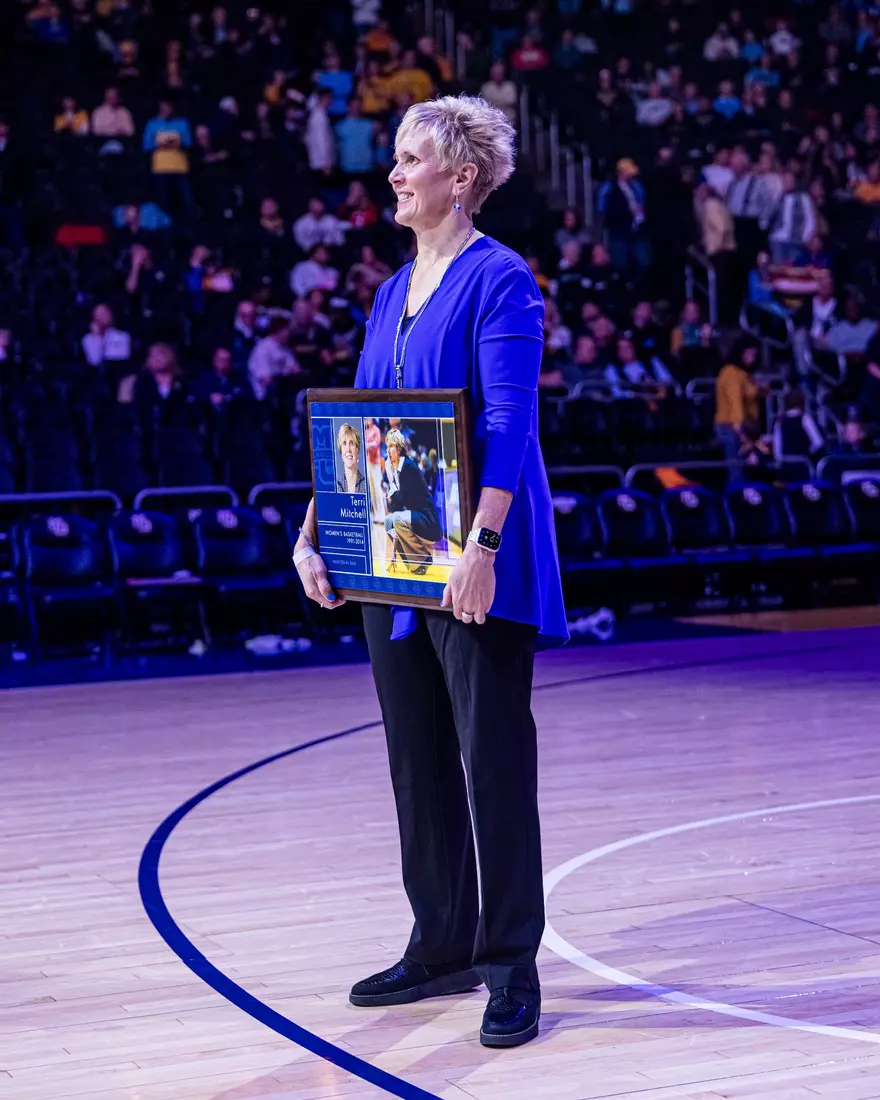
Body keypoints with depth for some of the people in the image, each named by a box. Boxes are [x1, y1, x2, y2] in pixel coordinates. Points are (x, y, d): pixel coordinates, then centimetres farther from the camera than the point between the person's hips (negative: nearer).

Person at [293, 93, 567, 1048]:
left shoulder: (500, 281, -10)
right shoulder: (392, 294, 14)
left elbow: (509, 426, -19)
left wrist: (481, 545, -28)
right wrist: (314, 534, 8)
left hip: (475, 569, -8)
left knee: (494, 760, -2)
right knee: (418, 762, 13)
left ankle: (511, 967, 8)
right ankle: (442, 949, 26)